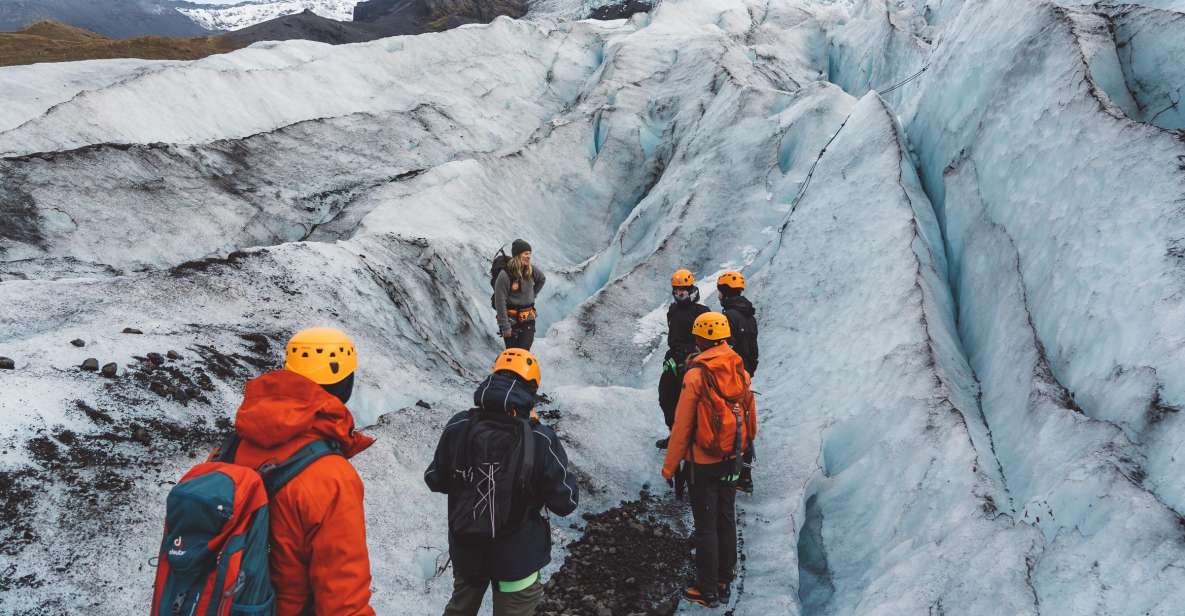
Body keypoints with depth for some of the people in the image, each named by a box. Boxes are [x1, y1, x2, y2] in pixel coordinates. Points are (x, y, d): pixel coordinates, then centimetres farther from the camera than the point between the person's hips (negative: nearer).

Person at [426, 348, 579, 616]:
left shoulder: (457, 427, -16)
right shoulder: (541, 441, -25)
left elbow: (435, 480, -1)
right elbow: (565, 503, -16)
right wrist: (564, 474, 0)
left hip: (466, 548, 3)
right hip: (517, 556, -3)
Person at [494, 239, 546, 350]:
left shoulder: (531, 270, -1)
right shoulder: (505, 275, -17)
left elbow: (542, 279, 24)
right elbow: (500, 303, -16)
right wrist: (505, 327, -15)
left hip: (528, 320, 4)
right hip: (511, 320, -4)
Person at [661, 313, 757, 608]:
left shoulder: (696, 375, -19)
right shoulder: (741, 370, 0)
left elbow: (682, 426, -15)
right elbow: (751, 417, 9)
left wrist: (669, 466, -6)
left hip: (704, 462, -6)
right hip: (732, 461, 6)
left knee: (705, 526, 4)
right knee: (726, 520, 17)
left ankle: (707, 591, 14)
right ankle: (725, 583, 28)